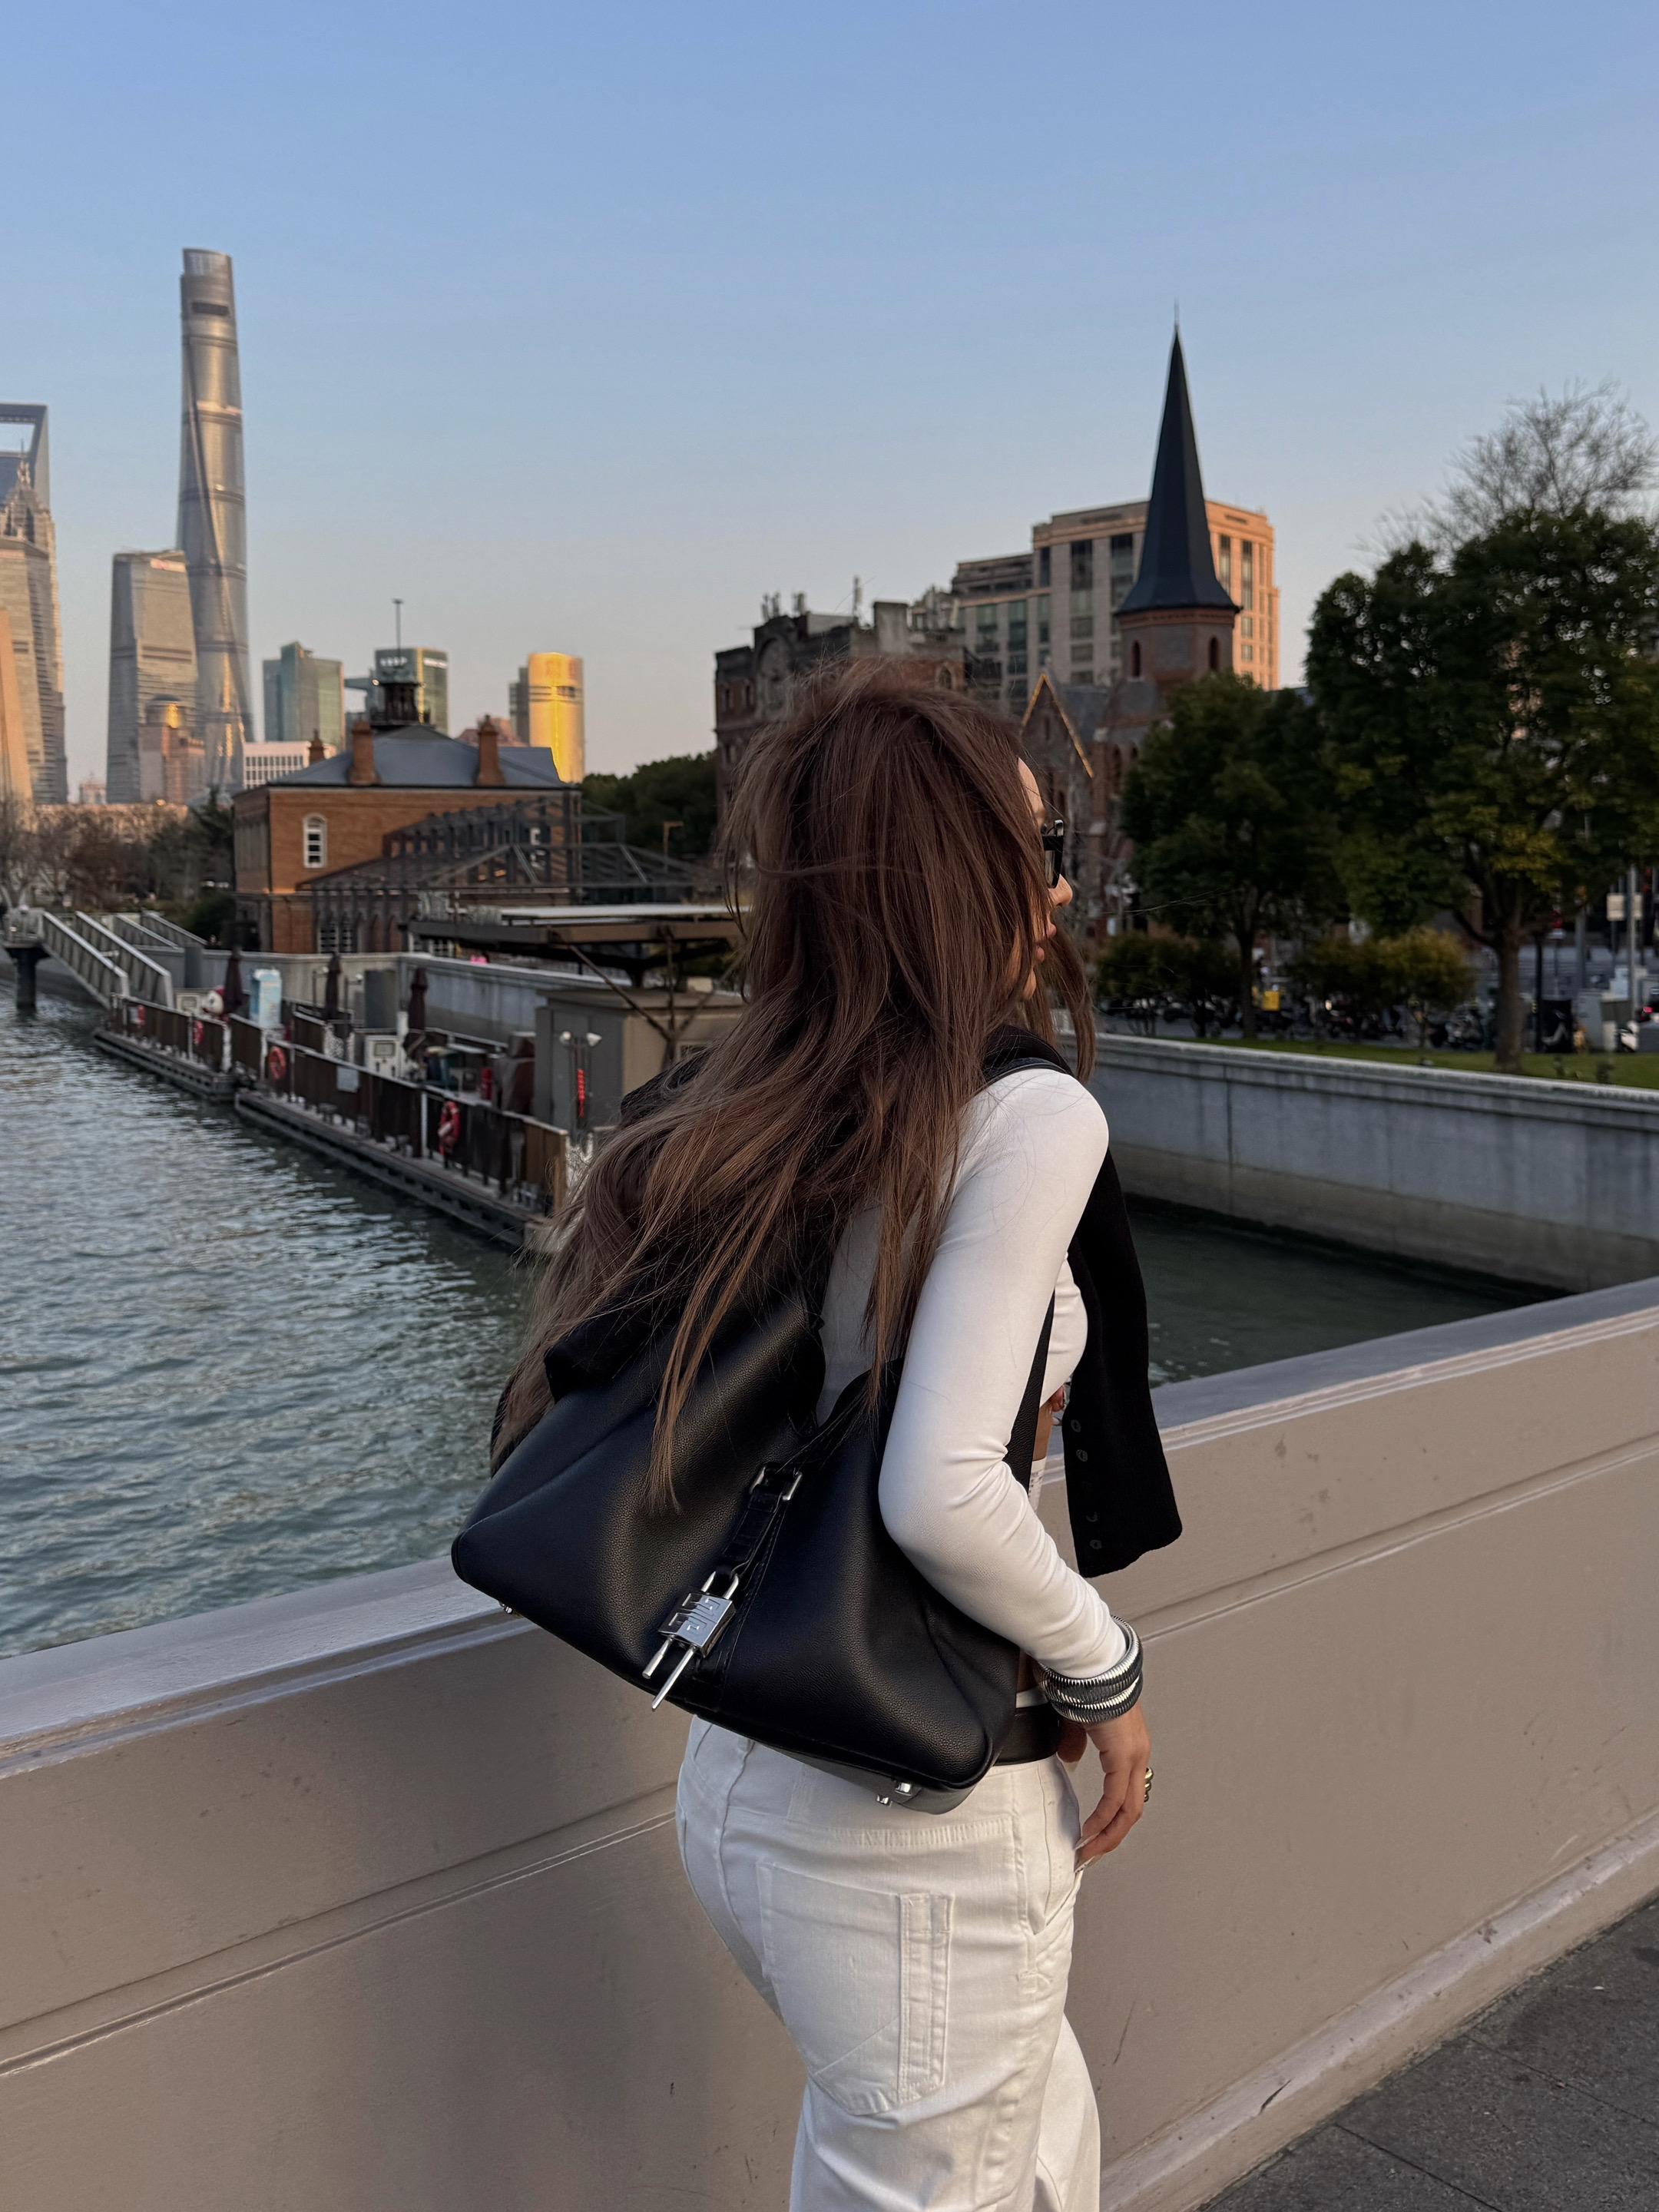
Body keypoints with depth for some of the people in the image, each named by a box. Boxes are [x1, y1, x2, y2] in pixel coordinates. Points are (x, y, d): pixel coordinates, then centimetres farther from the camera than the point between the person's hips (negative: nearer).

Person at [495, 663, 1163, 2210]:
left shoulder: (718, 1121, 0)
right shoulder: (1032, 1119, -20)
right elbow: (942, 1493, -29)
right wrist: (1103, 1673, -12)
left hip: (736, 1787, 7)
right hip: (918, 1830, -7)